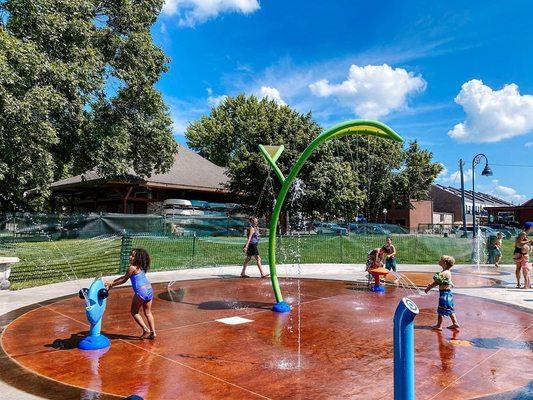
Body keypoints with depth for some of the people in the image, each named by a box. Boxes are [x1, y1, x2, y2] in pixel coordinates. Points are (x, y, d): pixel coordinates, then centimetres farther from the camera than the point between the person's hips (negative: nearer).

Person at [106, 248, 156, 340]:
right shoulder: (141, 267, 16)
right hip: (149, 290, 8)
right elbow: (125, 277, 23)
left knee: (134, 312, 11)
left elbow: (124, 280, 0)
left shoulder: (132, 268, -9)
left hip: (141, 292, -8)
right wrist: (112, 282, 24)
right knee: (148, 313, 16)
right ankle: (153, 333, 16)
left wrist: (112, 284, 11)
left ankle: (146, 329, 5)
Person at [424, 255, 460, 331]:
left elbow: (437, 282, -21)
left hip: (444, 293, -10)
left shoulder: (444, 273, -22)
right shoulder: (448, 272, 9)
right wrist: (431, 285, 14)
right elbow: (439, 282, 16)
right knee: (450, 309, 18)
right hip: (448, 293, 10)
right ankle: (455, 323, 24)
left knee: (441, 310, 0)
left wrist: (429, 287, -12)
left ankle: (439, 326, 7)